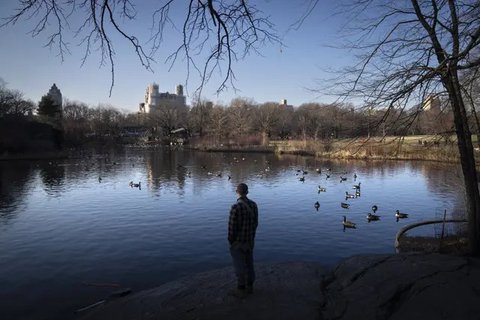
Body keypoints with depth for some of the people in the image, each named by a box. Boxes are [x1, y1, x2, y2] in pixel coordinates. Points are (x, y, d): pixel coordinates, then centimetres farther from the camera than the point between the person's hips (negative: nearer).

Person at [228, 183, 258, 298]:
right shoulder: (253, 205, -4)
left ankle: (241, 290, 19)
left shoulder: (236, 207, -26)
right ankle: (249, 286, 32)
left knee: (239, 266, 7)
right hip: (250, 241, 7)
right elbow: (255, 223, 5)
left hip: (238, 242, -7)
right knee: (249, 263, 18)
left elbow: (232, 227, -21)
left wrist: (230, 241, -6)